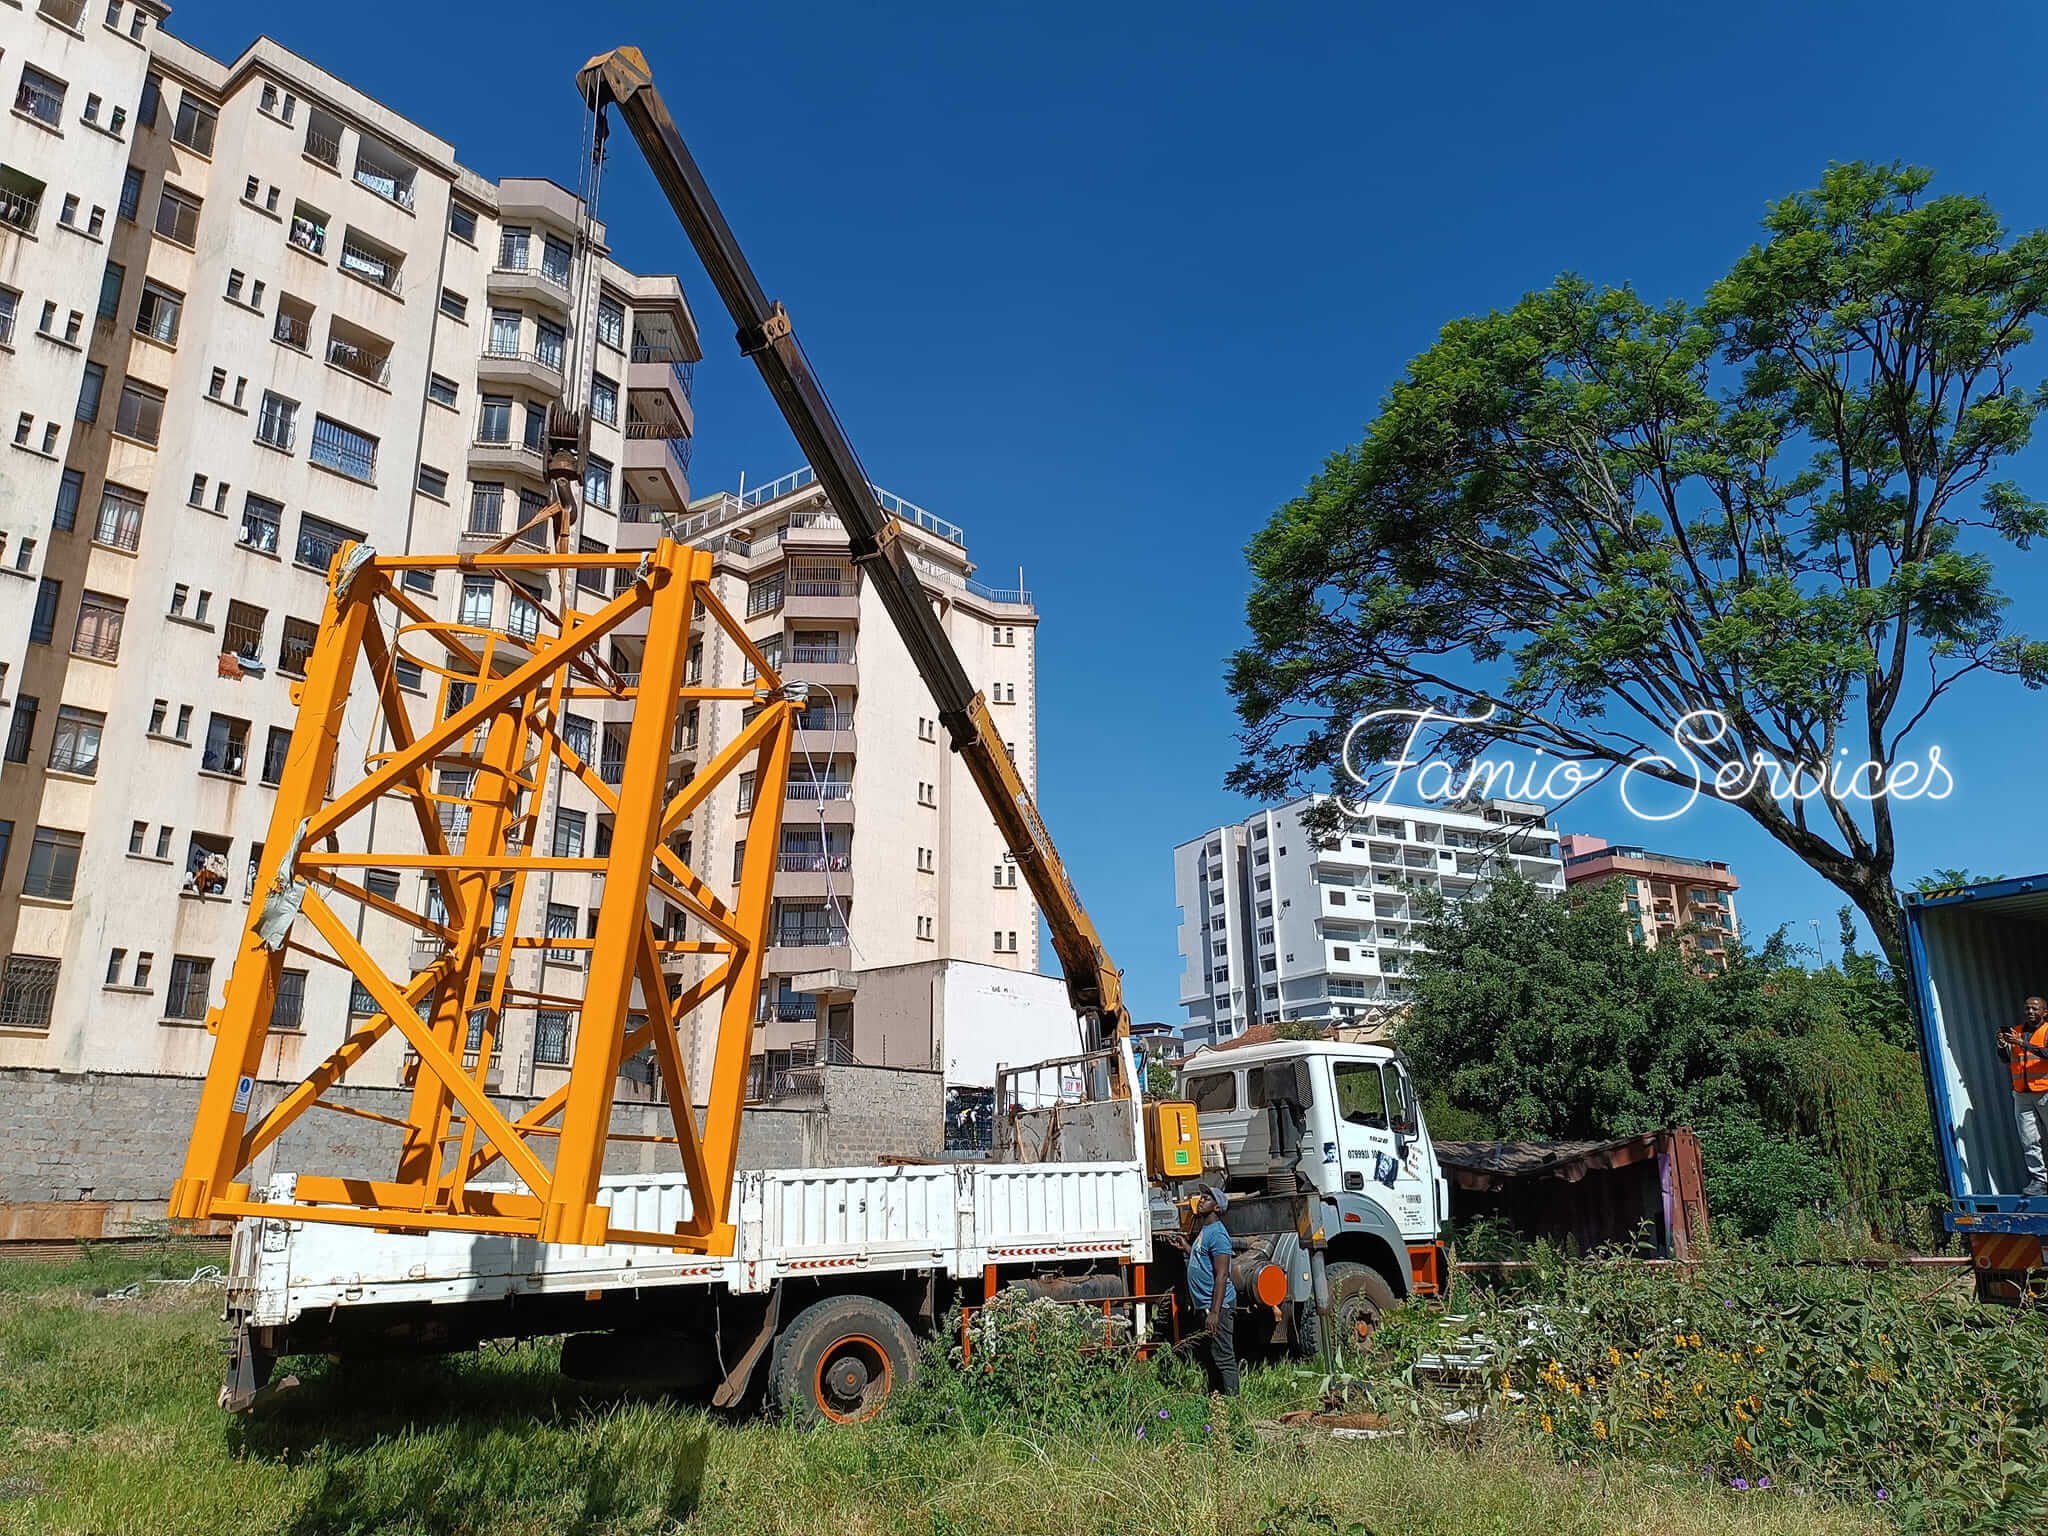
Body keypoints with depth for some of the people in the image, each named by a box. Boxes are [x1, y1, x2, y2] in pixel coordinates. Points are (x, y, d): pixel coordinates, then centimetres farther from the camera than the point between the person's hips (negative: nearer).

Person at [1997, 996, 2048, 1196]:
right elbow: (2006, 1059, 10)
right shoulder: (2016, 1031, 14)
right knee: (2029, 1141, 0)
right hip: (2022, 1095, 4)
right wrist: (2002, 1044, -9)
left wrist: (2023, 1044, -25)